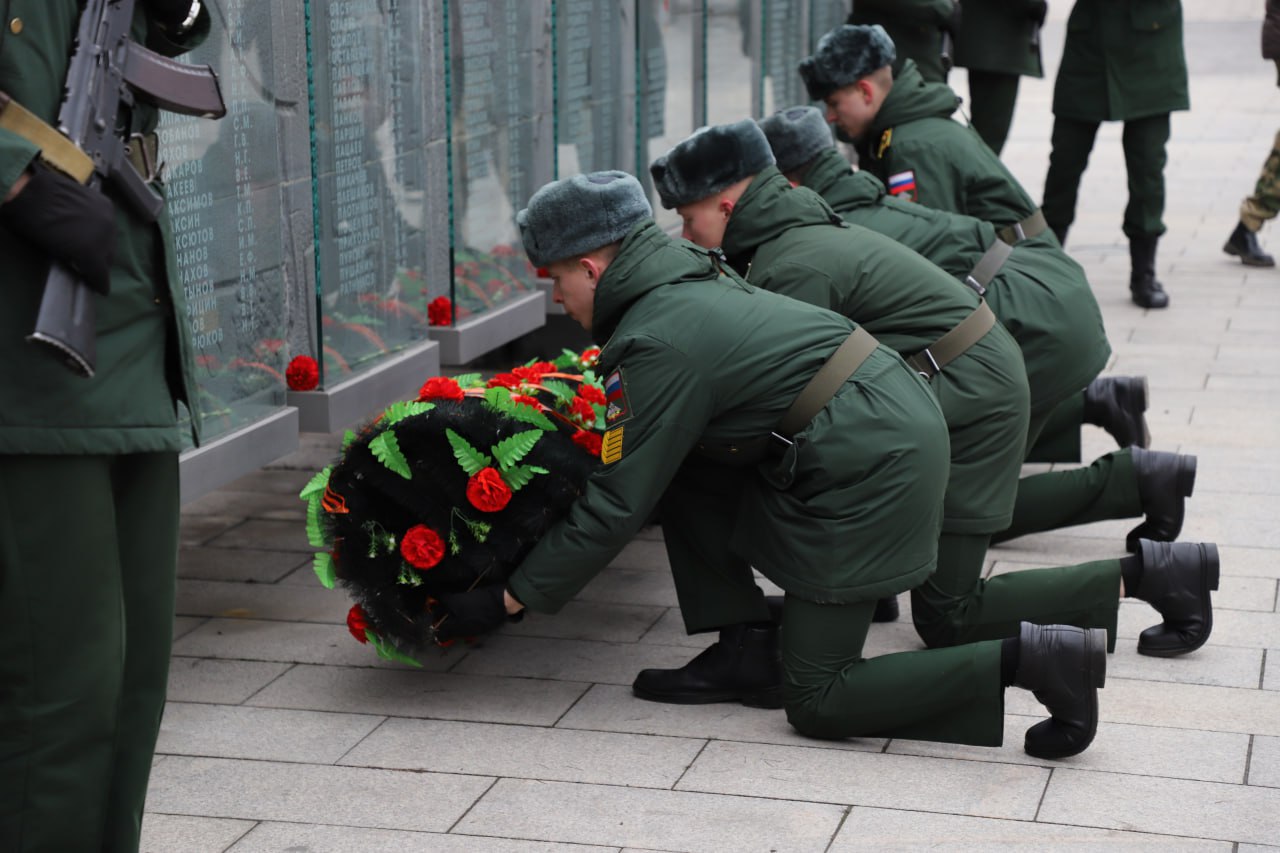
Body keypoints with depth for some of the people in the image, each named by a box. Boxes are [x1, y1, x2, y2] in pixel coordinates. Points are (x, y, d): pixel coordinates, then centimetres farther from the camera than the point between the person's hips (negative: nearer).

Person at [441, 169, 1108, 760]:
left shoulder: (659, 343, -15)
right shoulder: (688, 284, 13)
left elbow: (617, 506, -12)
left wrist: (509, 599, -4)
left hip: (870, 467, -10)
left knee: (816, 702, -2)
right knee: (681, 475, 13)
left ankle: (1030, 657, -10)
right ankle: (747, 654, 15)